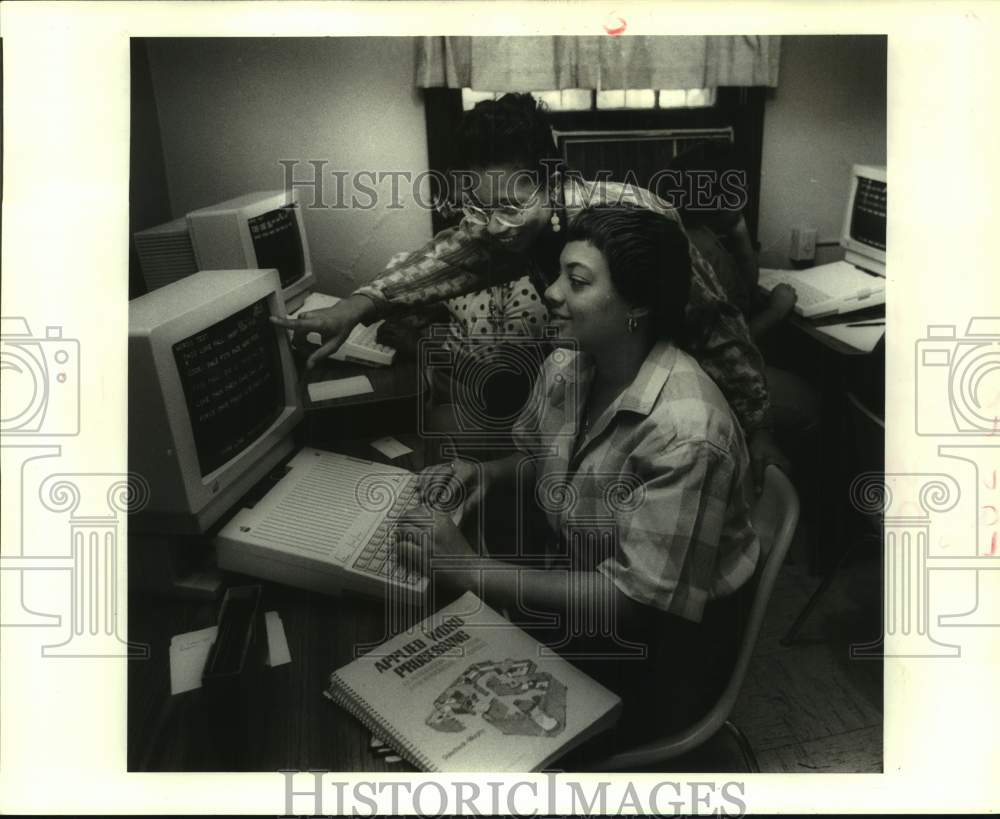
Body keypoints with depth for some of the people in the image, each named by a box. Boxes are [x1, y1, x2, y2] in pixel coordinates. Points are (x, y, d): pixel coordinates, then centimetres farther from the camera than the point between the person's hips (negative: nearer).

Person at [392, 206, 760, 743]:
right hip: (573, 589, 7)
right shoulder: (564, 368, -6)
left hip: (656, 645, -6)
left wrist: (471, 570, -29)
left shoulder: (684, 433, -30)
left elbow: (638, 599, -29)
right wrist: (484, 476, -9)